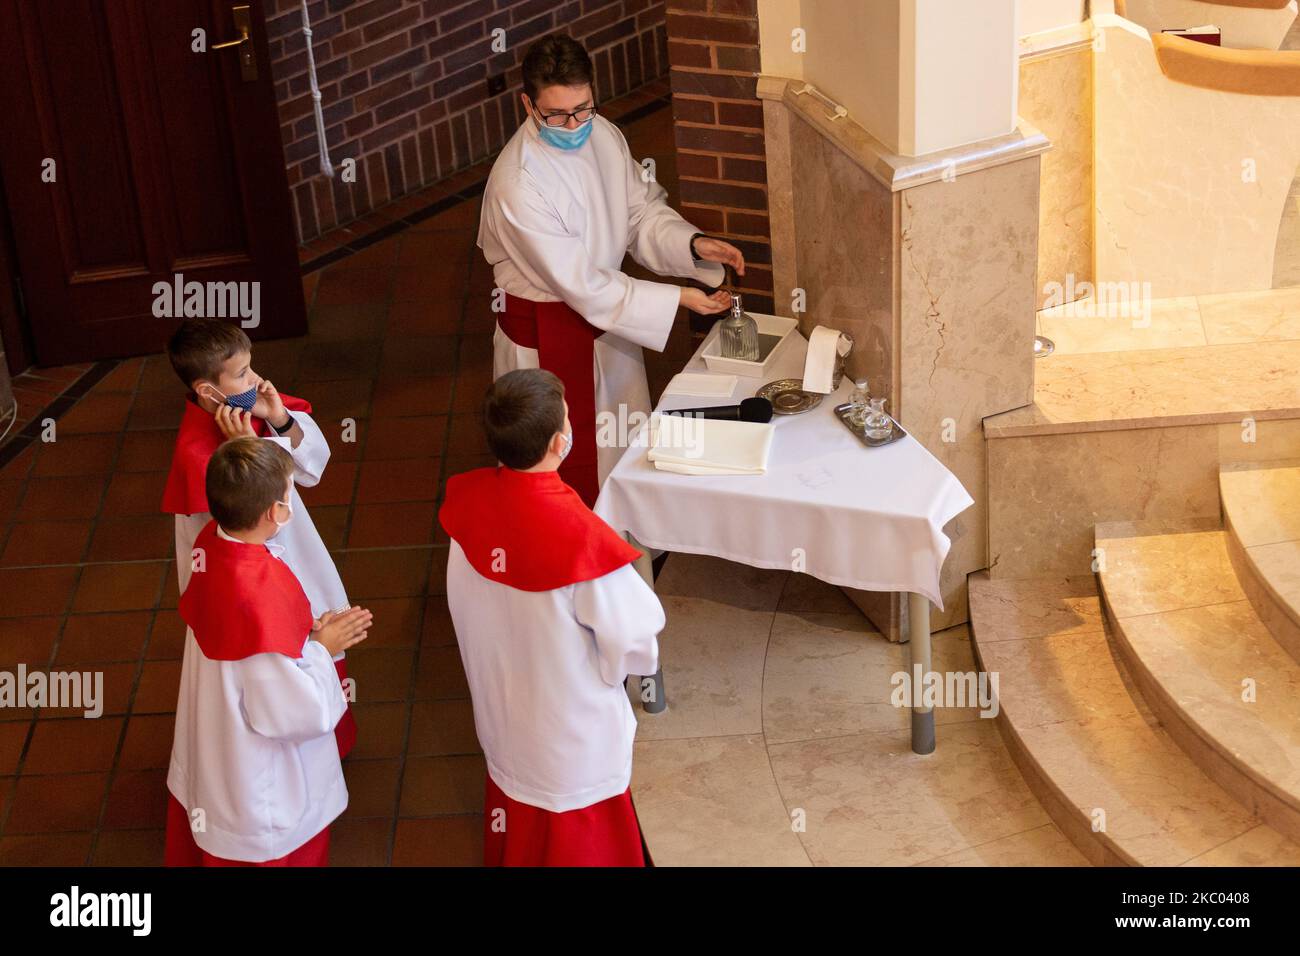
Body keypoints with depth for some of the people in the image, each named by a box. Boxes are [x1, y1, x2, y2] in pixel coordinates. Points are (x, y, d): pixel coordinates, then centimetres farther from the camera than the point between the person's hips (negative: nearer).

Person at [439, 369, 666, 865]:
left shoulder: (467, 500, -18)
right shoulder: (579, 536, -36)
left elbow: (468, 609, -2)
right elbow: (634, 644, -23)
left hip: (500, 719, 5)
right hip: (572, 742, -5)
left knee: (516, 840, 30)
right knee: (577, 843, 20)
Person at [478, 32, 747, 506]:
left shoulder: (602, 133, -10)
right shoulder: (517, 184, -32)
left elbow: (642, 209, 3)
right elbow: (580, 285, -28)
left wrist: (692, 243, -17)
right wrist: (677, 299, -27)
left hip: (607, 307, 7)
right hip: (547, 331, -7)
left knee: (625, 445, 24)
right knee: (571, 466, 9)